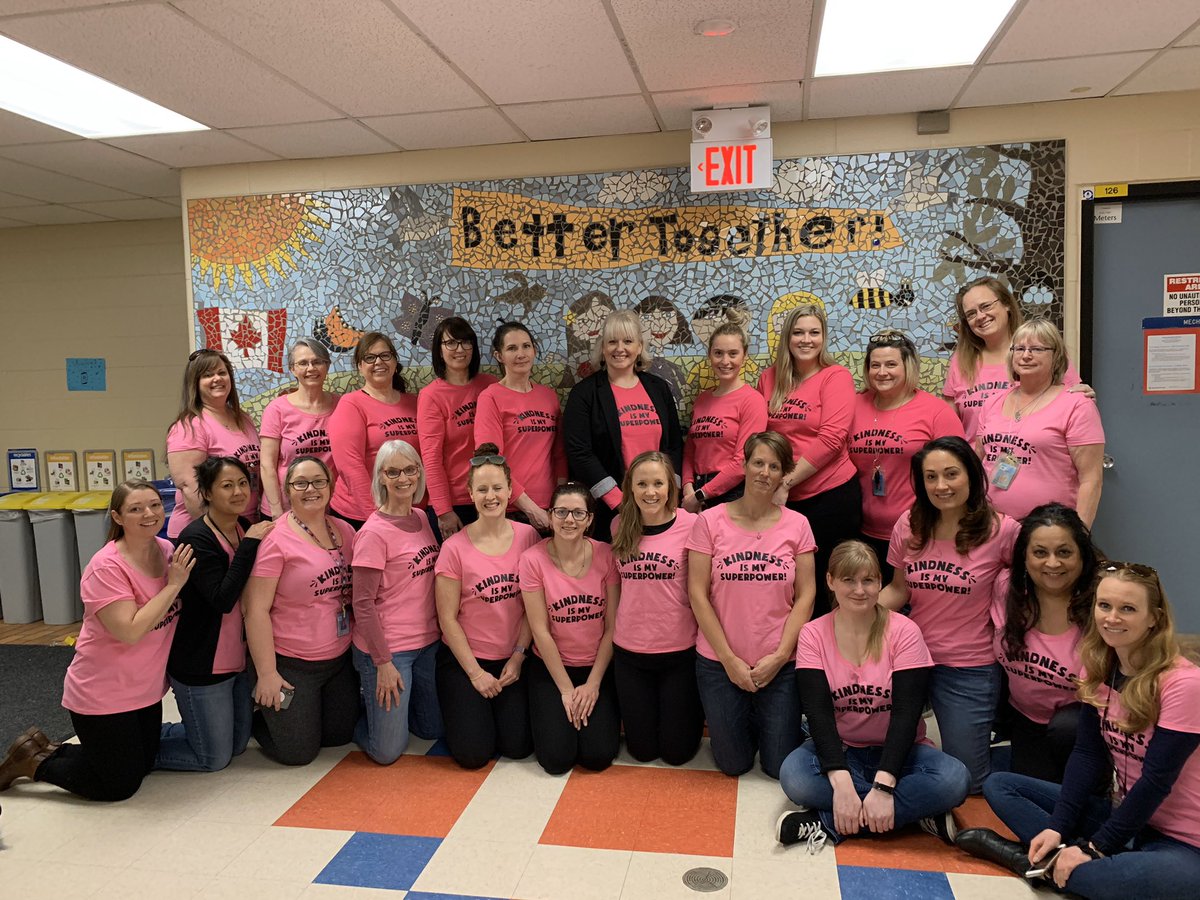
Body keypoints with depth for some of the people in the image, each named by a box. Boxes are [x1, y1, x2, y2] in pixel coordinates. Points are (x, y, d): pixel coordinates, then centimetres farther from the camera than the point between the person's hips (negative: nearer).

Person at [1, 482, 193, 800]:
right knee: (120, 786, 4)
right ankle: (32, 762, 23)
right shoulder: (106, 567, -24)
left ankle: (47, 749, 35)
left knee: (143, 764, 21)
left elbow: (178, 609, 11)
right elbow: (130, 631, -31)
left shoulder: (168, 551, -4)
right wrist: (173, 584, -27)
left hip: (146, 689, 7)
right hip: (103, 696, -7)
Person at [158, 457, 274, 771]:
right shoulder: (196, 539, -20)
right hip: (200, 665, -8)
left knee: (238, 745, 20)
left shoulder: (247, 530, 2)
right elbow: (223, 599, -28)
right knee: (214, 758, 4)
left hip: (238, 660, 8)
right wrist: (249, 544, -28)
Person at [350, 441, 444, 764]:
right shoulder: (374, 532, -17)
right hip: (387, 649, -7)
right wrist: (383, 662, -15)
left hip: (428, 643, 7)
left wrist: (441, 633, 8)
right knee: (388, 751, 0)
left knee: (435, 729, 17)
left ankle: (379, 704, 38)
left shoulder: (422, 518, 4)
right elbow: (363, 604, -15)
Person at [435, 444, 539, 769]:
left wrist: (519, 656, -6)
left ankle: (501, 706, 25)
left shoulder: (527, 536, -5)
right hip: (464, 659, -2)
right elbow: (448, 618, -9)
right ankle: (466, 710, 23)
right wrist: (475, 672, -9)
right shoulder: (455, 548, -13)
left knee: (518, 747, -6)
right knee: (474, 753, -9)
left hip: (513, 659, 2)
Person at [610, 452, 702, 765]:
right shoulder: (620, 525, -1)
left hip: (680, 649, -3)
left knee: (677, 752, 9)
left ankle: (694, 707, 38)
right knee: (642, 750, 13)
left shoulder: (689, 524, -12)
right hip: (629, 650, 3)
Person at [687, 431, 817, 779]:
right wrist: (729, 659, -10)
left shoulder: (797, 525, -2)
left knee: (780, 766, 7)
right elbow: (698, 595, -7)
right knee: (734, 764, 8)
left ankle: (769, 722, 37)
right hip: (719, 661, -1)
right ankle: (737, 720, 38)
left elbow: (805, 596, -3)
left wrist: (779, 655, -10)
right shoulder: (710, 521, -7)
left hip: (780, 664, 1)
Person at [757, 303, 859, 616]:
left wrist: (786, 482, -15)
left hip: (830, 496, -4)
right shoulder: (770, 378, 8)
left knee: (819, 584, 6)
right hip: (784, 500, 4)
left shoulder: (836, 376, -5)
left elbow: (831, 439, -14)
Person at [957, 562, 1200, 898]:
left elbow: (1156, 780, -21)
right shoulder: (1098, 670, 1)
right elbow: (1087, 755, -2)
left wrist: (1092, 848, -20)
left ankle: (1047, 864, -13)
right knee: (999, 785, 0)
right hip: (1120, 811, 7)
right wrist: (1056, 827, -13)